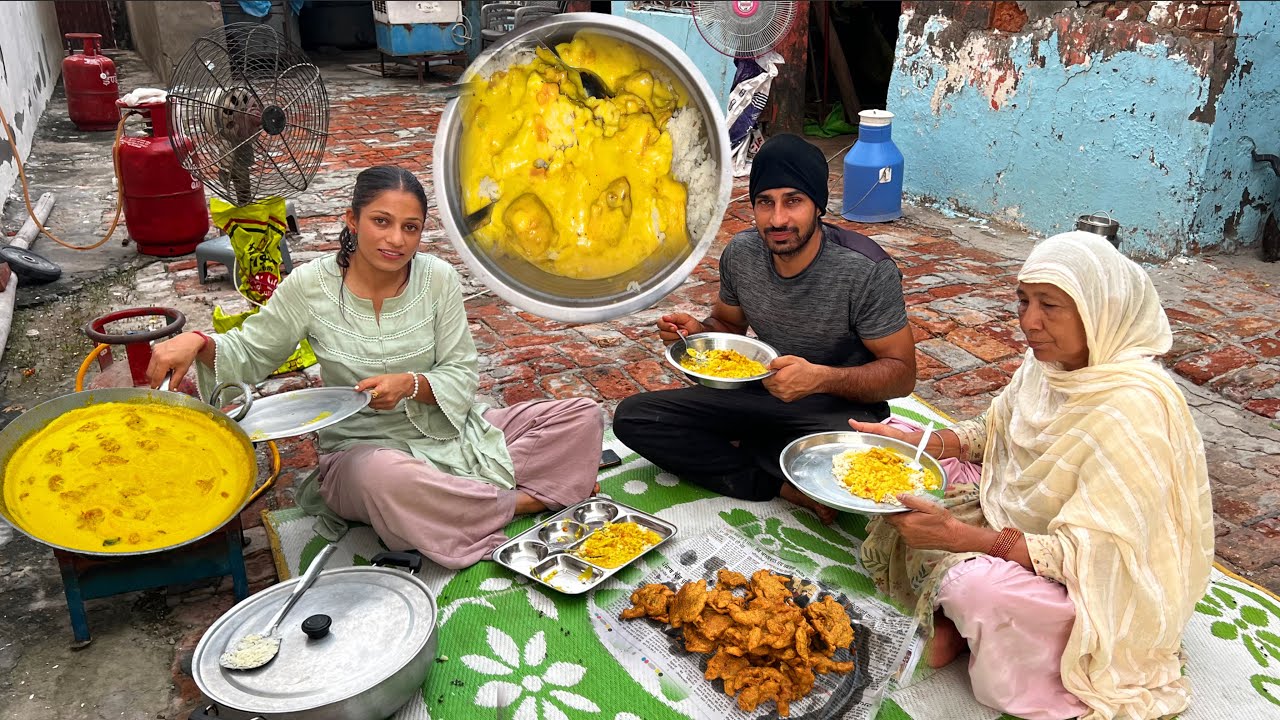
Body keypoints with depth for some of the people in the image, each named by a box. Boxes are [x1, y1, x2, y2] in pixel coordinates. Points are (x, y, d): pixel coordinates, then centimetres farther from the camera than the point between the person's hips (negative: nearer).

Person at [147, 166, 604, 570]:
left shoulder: (438, 279, -6)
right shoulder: (310, 286, -9)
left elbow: (461, 375, -4)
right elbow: (248, 355, 3)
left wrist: (411, 384, -25)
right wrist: (198, 342, -19)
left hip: (449, 433, 3)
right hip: (361, 447, -2)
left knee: (583, 416, -8)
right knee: (382, 475, -43)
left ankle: (475, 499, -19)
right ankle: (518, 501, -19)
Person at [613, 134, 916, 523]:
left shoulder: (868, 271, -21)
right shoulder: (740, 254, -6)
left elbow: (902, 373, -17)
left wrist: (822, 378, -35)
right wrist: (698, 330, -12)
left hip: (843, 404, -5)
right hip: (765, 391, 5)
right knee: (632, 417, -10)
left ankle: (740, 447, -10)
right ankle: (779, 485, -14)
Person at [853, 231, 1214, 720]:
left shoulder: (1133, 408, -30)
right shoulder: (1050, 360, -6)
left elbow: (1089, 556, -30)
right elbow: (992, 432, 11)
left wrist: (959, 536, -34)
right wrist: (910, 441, -6)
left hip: (1100, 588, -8)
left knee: (977, 588, -38)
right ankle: (951, 619, -5)